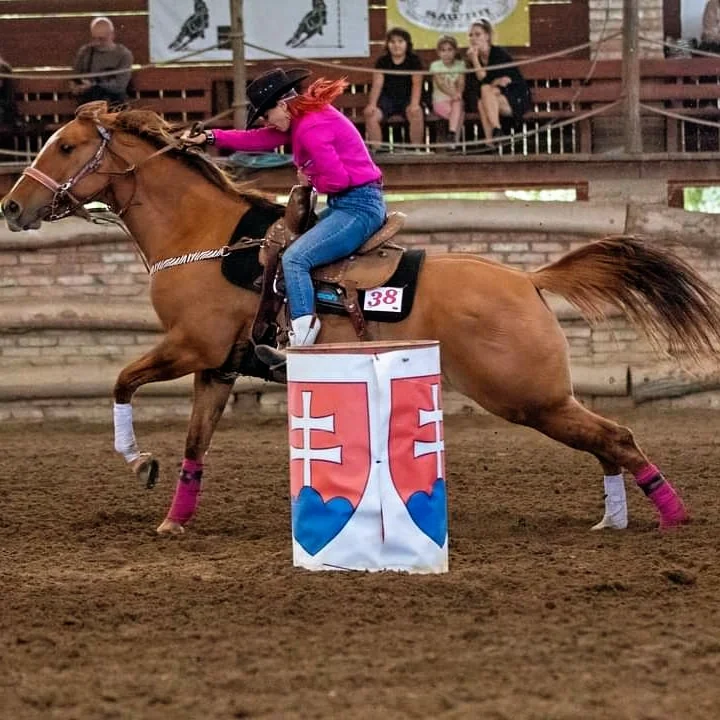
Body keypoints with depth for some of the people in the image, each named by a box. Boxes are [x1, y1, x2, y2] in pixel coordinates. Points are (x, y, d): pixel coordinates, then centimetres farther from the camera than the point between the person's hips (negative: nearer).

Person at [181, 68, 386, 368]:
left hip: (359, 207, -11)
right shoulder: (302, 120, 14)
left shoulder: (312, 127, -18)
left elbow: (336, 178, -23)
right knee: (294, 252, 21)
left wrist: (309, 180, -4)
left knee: (295, 257, -22)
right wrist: (209, 138, 17)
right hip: (346, 206, 11)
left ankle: (301, 343, -31)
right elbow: (258, 140, 20)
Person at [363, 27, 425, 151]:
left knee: (416, 113, -35)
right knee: (371, 115, -27)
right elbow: (377, 84, -3)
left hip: (407, 98, -2)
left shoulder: (414, 60, 1)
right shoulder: (382, 61, 6)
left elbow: (417, 83, -8)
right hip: (387, 98, 2)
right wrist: (372, 104, -19)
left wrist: (414, 104, -24)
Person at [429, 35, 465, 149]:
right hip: (440, 100, -2)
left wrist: (458, 93, -28)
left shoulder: (460, 65, 9)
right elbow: (440, 84, -13)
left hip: (456, 99, 2)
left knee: (457, 104, -34)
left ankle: (452, 132, -42)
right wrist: (452, 93, -32)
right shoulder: (435, 65, 1)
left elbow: (461, 83, -4)